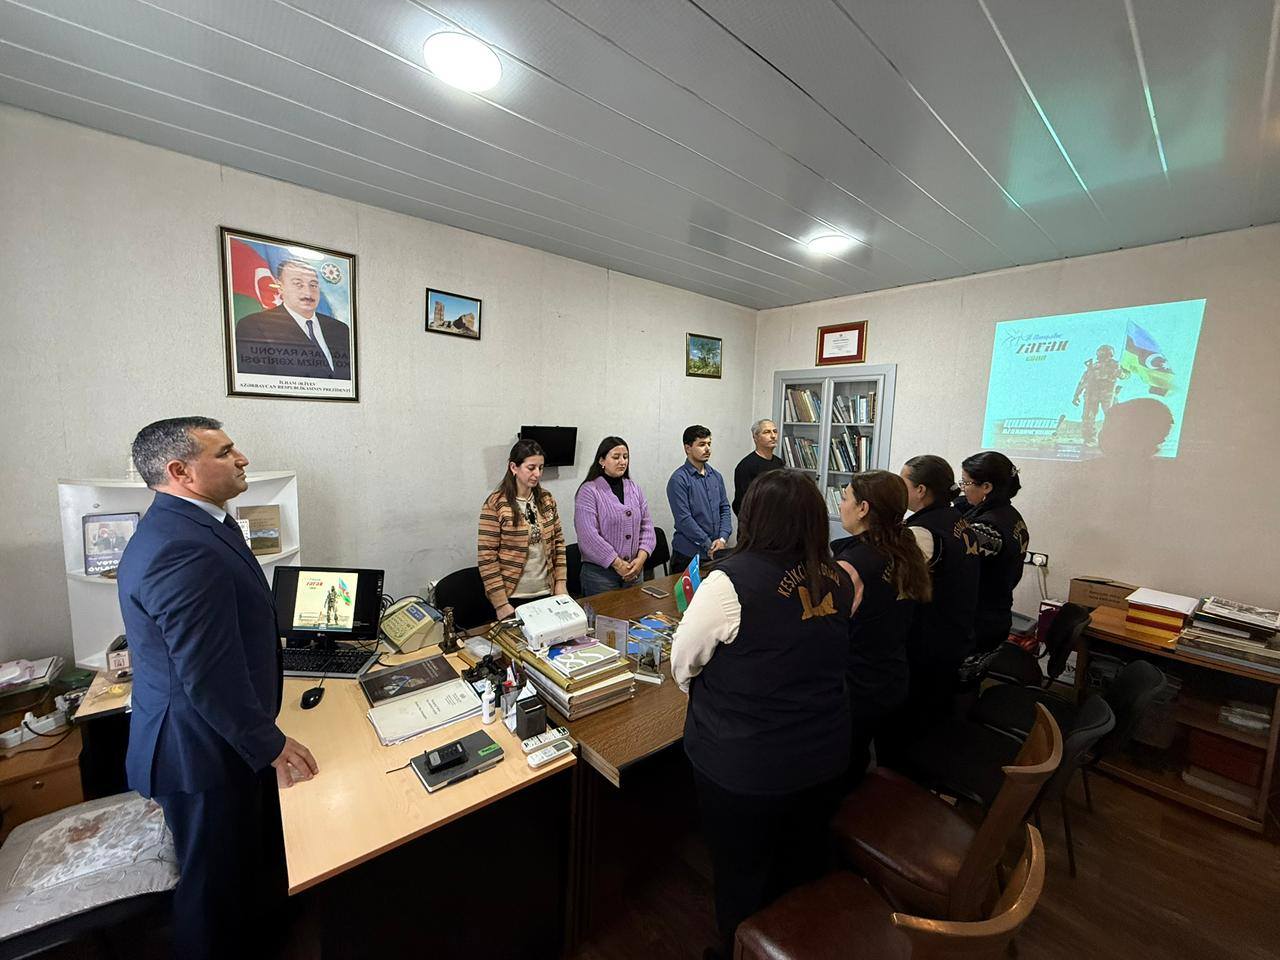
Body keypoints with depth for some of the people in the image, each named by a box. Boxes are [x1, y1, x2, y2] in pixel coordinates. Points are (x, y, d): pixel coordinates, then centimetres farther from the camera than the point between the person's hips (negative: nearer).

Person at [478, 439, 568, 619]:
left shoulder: (547, 499, 1)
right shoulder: (495, 504, -14)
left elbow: (557, 541, 8)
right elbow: (487, 557, -14)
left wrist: (561, 581, 0)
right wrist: (501, 604, -14)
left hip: (546, 592, 5)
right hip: (512, 598, -4)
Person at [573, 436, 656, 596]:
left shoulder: (634, 488, 8)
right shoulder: (588, 491, -9)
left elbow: (647, 526, 7)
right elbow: (588, 535, -17)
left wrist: (641, 557, -8)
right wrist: (617, 564, -16)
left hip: (634, 571, 5)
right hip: (600, 572, -5)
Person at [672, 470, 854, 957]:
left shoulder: (731, 579, -26)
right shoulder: (839, 580, -8)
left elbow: (682, 665, -12)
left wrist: (712, 692, 8)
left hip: (745, 769, -5)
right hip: (824, 757, 6)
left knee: (742, 880, 22)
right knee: (801, 872, 30)